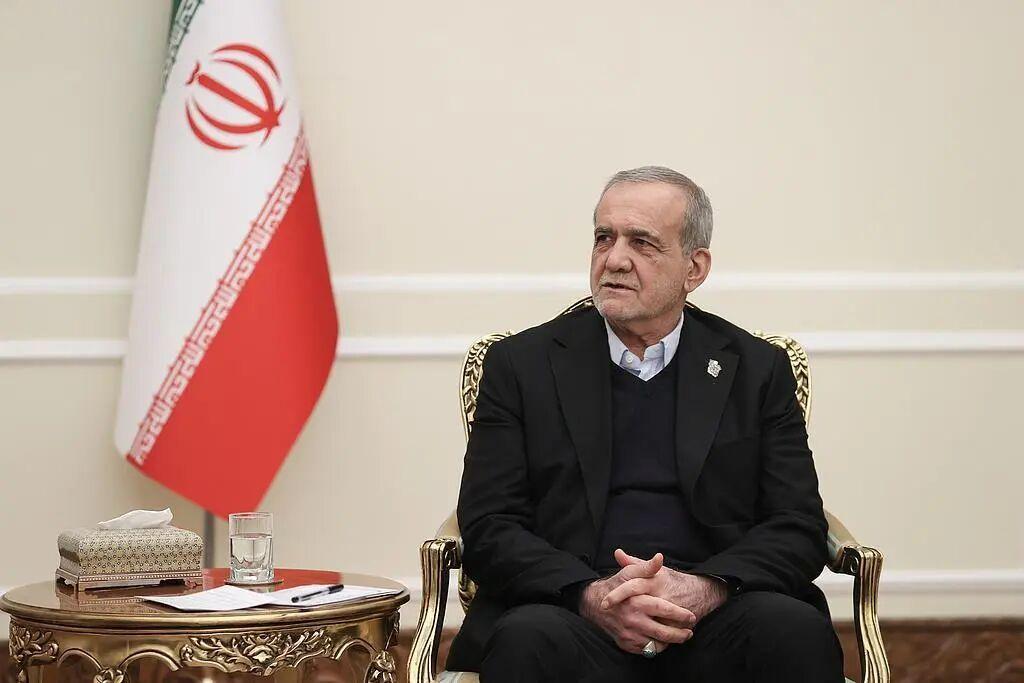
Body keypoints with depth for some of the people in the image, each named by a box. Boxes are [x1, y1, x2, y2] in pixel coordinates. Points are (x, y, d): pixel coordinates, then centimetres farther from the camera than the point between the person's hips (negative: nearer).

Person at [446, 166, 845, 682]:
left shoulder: (758, 369, 13)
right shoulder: (522, 364, 11)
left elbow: (799, 528, 6)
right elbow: (488, 528, 2)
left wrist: (703, 589, -14)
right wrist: (591, 596, -16)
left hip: (712, 620, 2)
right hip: (574, 618, -1)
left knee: (795, 630, -30)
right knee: (528, 641, -35)